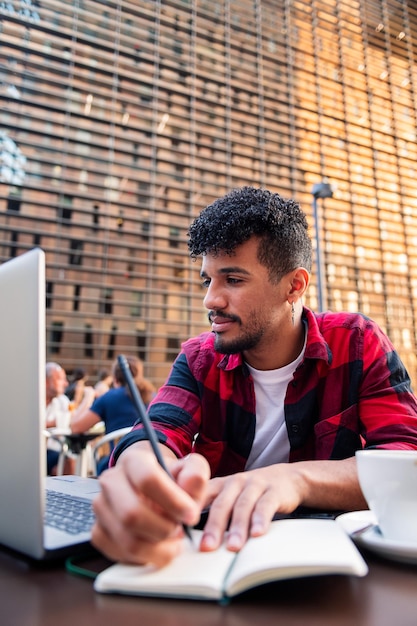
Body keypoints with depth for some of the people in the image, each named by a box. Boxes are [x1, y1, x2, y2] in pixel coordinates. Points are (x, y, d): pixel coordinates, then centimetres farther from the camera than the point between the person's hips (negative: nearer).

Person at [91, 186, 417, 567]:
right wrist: (141, 468, -44)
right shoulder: (199, 360, -2)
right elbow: (160, 434, -19)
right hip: (221, 547, 2)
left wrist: (296, 478, -36)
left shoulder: (358, 345, -8)